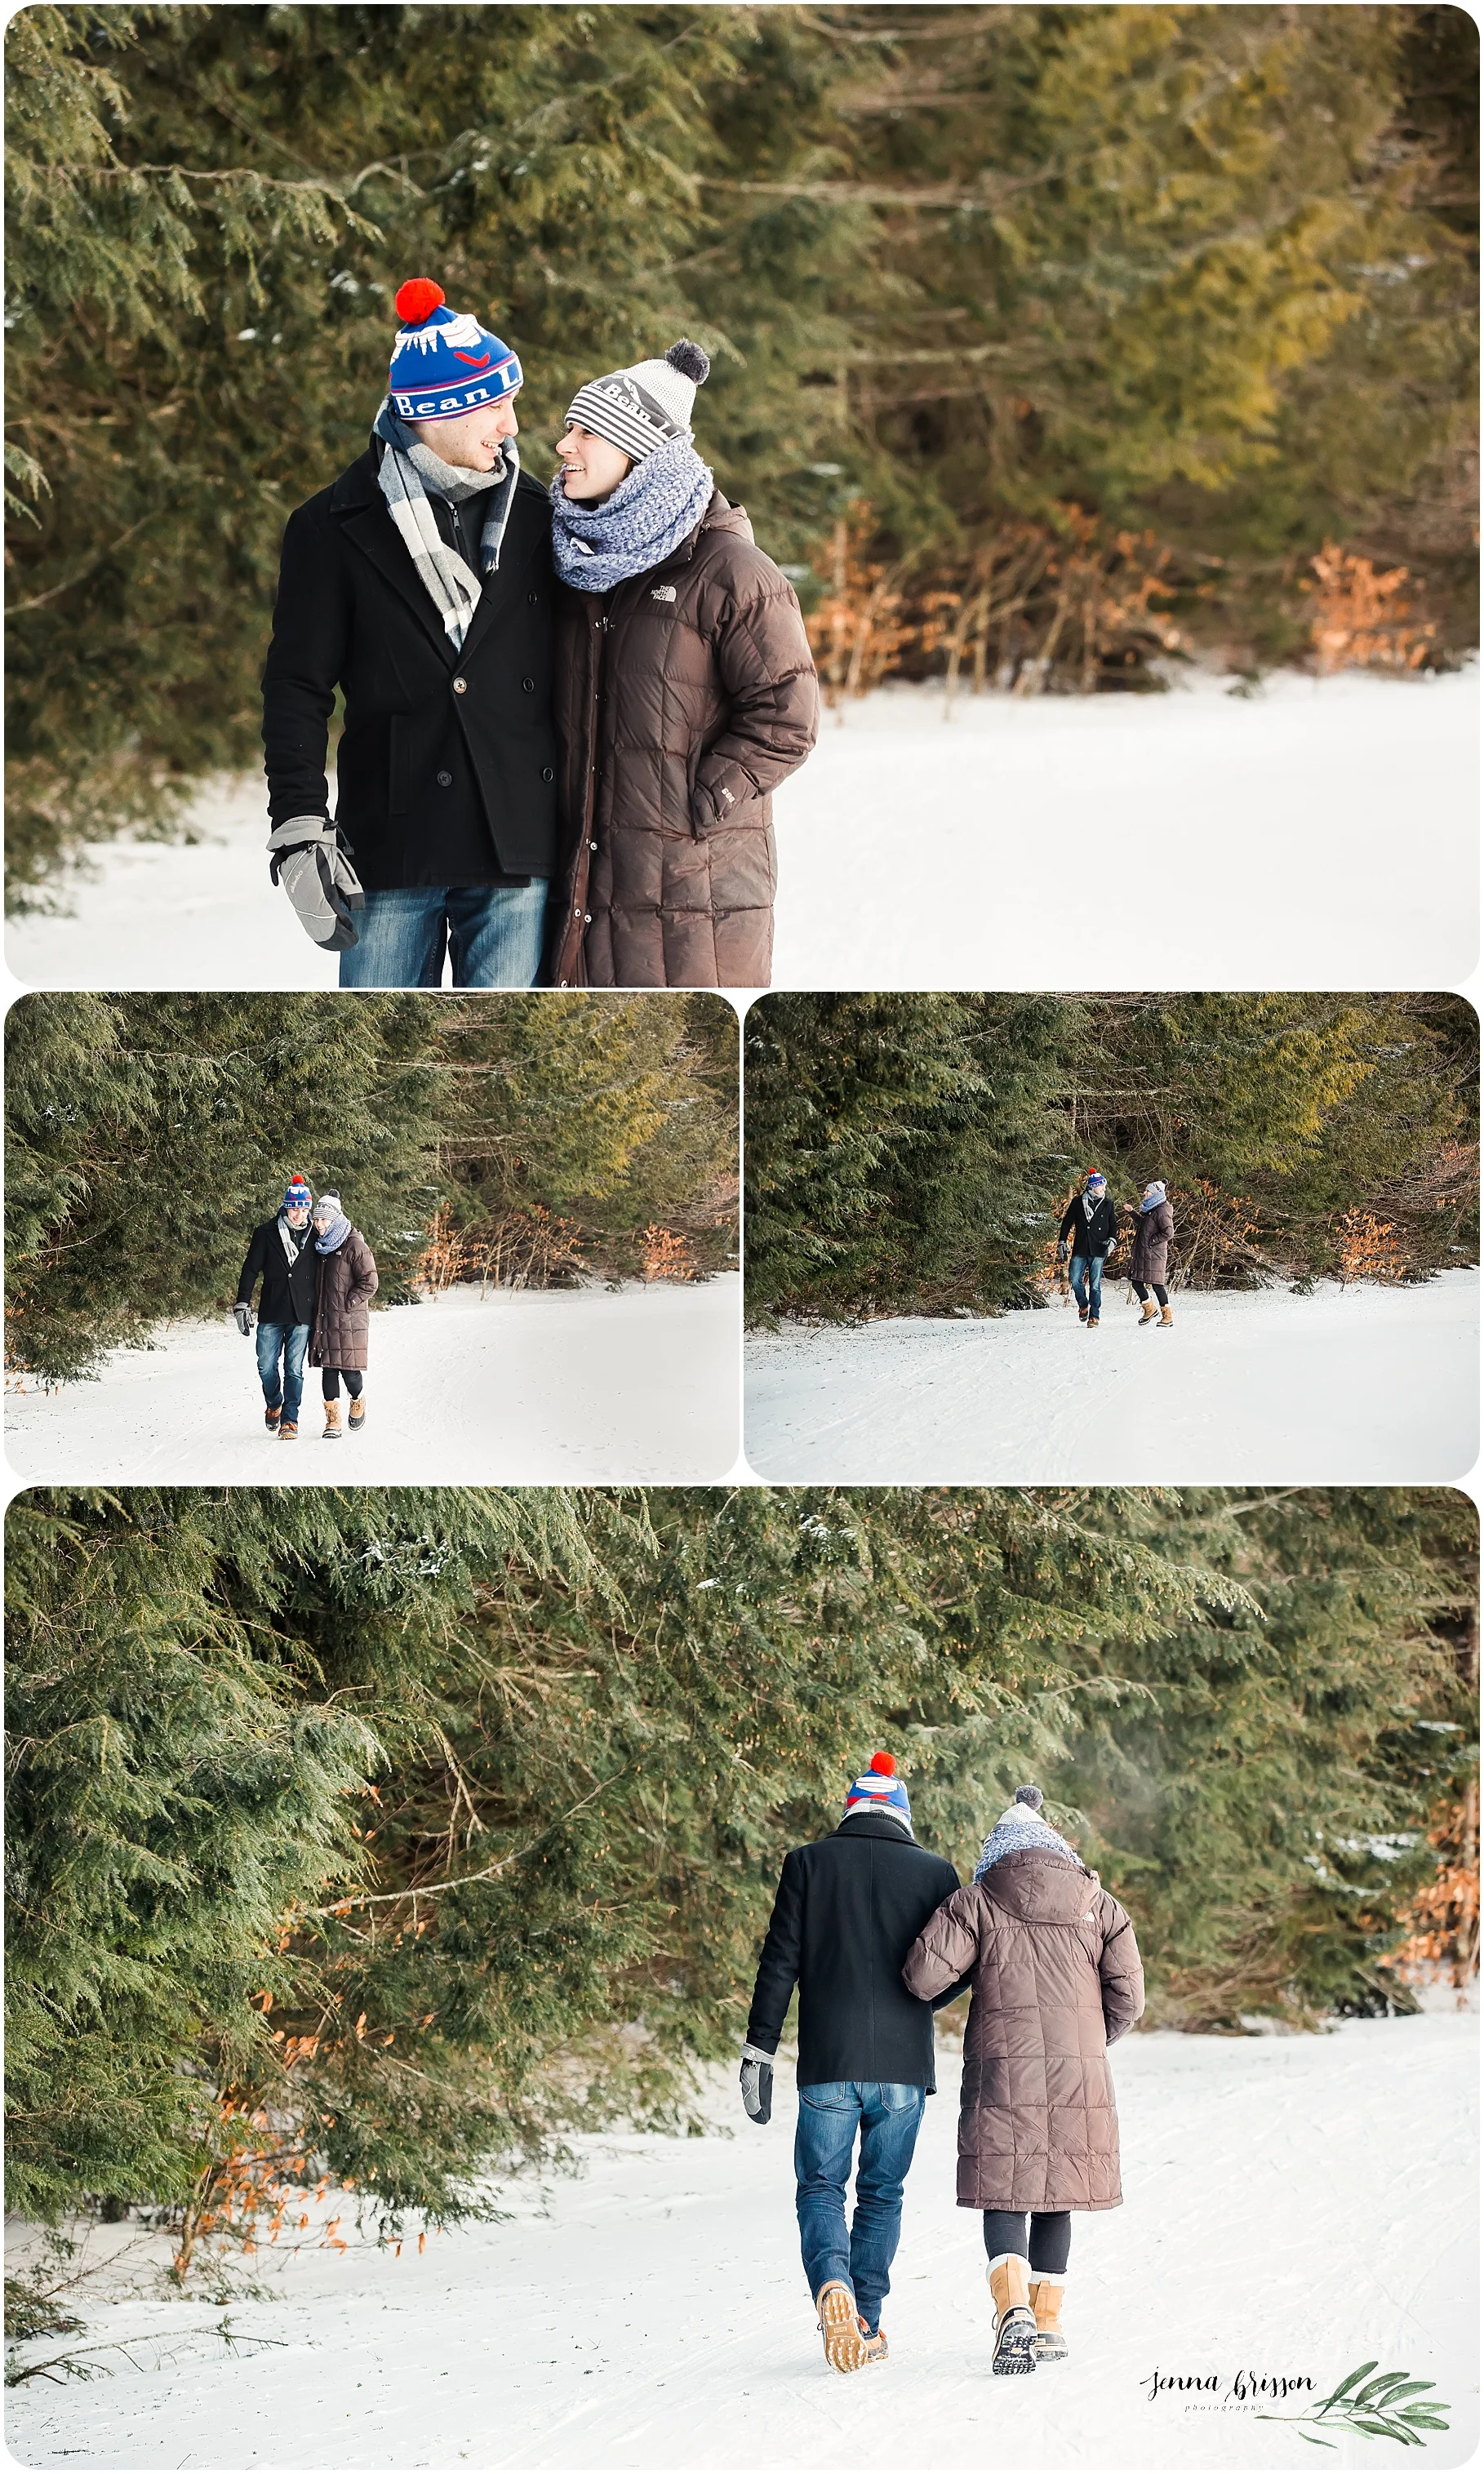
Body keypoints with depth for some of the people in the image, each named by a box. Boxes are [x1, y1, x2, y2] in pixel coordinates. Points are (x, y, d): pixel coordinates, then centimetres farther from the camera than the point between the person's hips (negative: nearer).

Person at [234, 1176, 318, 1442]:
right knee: (267, 1367, 3)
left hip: (302, 1315, 0)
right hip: (271, 1313, 0)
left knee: (294, 1369, -2)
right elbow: (251, 1270, 3)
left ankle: (290, 1420, 5)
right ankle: (274, 1405, 29)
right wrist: (242, 1304, -4)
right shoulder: (266, 1233, 1)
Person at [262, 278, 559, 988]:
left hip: (519, 846, 2)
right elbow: (297, 691, 1)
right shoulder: (335, 527, 1)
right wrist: (299, 831, -8)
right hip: (391, 846, -2)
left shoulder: (534, 517, 8)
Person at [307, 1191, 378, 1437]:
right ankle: (333, 1421, 5)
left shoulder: (354, 1245, -9)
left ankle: (358, 1404, 25)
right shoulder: (320, 1245, 12)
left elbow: (369, 1283, -10)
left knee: (350, 1370, -4)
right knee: (329, 1369, 2)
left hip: (349, 1320, -6)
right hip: (324, 1320, 6)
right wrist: (315, 1308, 11)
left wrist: (347, 1304, -13)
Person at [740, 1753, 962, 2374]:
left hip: (828, 2066, -1)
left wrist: (759, 2051, 1)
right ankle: (866, 2326, 12)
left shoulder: (808, 1864, 1)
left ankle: (832, 2283, -21)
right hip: (904, 2066, 1)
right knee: (882, 2194, 13)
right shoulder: (935, 1873, 2)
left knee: (821, 2188, 7)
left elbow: (779, 1963, -2)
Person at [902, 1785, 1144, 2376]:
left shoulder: (977, 1902, 3)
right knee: (1056, 2201, 14)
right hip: (1079, 2078, 2)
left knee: (1005, 2200, -2)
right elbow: (1128, 1996, 5)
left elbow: (923, 1977, -7)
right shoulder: (1098, 1905, 10)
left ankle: (1015, 2311, -23)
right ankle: (1048, 2323, 17)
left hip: (1003, 2072, -2)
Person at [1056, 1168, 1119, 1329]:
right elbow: (1067, 1222, 8)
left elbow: (1113, 1225, 12)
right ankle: (1083, 1306, 25)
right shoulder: (1078, 1202, 3)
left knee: (1095, 1285, -2)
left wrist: (1112, 1240, -5)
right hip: (1080, 1250, 1)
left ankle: (1094, 1317, 5)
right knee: (1076, 1282, -2)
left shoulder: (1107, 1204, 6)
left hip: (1098, 1251, -1)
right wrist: (1062, 1243, 4)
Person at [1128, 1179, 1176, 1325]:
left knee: (1156, 1284, -6)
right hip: (1142, 1253, 9)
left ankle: (1167, 1315, 2)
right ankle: (1149, 1309, 27)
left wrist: (1151, 1241, -15)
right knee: (1137, 1282, 10)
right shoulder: (1148, 1209, 16)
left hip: (1154, 1254, -9)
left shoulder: (1161, 1211, -14)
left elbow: (1168, 1232, -21)